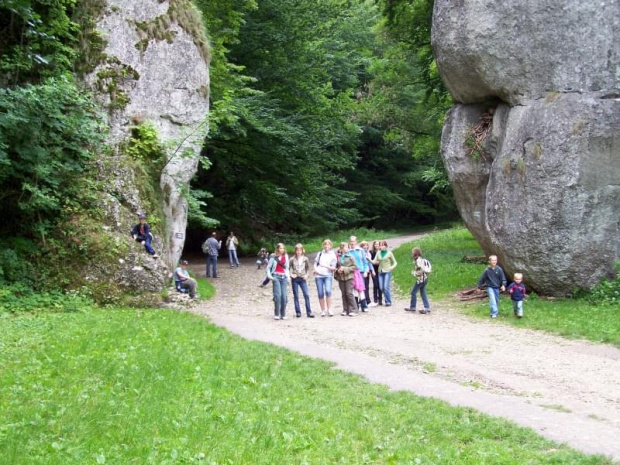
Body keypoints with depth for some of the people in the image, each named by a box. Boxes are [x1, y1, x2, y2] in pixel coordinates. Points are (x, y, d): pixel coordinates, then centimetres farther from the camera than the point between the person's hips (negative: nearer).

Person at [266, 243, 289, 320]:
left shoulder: (285, 257, 12)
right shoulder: (273, 257, 1)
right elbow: (268, 267, 3)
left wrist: (287, 275, 10)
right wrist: (269, 275, -8)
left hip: (283, 277, 4)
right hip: (276, 277, -4)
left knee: (284, 296, -2)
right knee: (278, 295, -14)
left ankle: (283, 314, 5)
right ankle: (276, 314, -10)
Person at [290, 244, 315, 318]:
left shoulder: (305, 259, 4)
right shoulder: (292, 259, 0)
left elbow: (308, 268, 11)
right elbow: (289, 268, 4)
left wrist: (306, 275, -3)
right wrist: (291, 274, -11)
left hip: (303, 278, 1)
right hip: (295, 279, -1)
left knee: (306, 295, -7)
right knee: (296, 296, 2)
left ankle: (309, 312, -4)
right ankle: (298, 312, 8)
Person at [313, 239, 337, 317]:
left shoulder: (333, 255, 7)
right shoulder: (320, 254, 17)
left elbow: (333, 268, 1)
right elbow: (315, 263, 19)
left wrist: (326, 266, -15)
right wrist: (315, 269, -1)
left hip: (328, 275, -3)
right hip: (318, 275, 3)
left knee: (328, 291, -23)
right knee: (320, 293, 0)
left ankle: (329, 309, -16)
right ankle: (323, 310, 9)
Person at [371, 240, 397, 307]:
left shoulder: (389, 253, -2)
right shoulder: (378, 253, 7)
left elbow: (395, 262, 5)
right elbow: (374, 262, 2)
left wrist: (391, 267, -13)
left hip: (387, 272, -4)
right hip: (380, 272, 4)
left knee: (386, 287, -12)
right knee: (381, 288, 2)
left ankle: (388, 301, 0)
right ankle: (387, 300, 17)